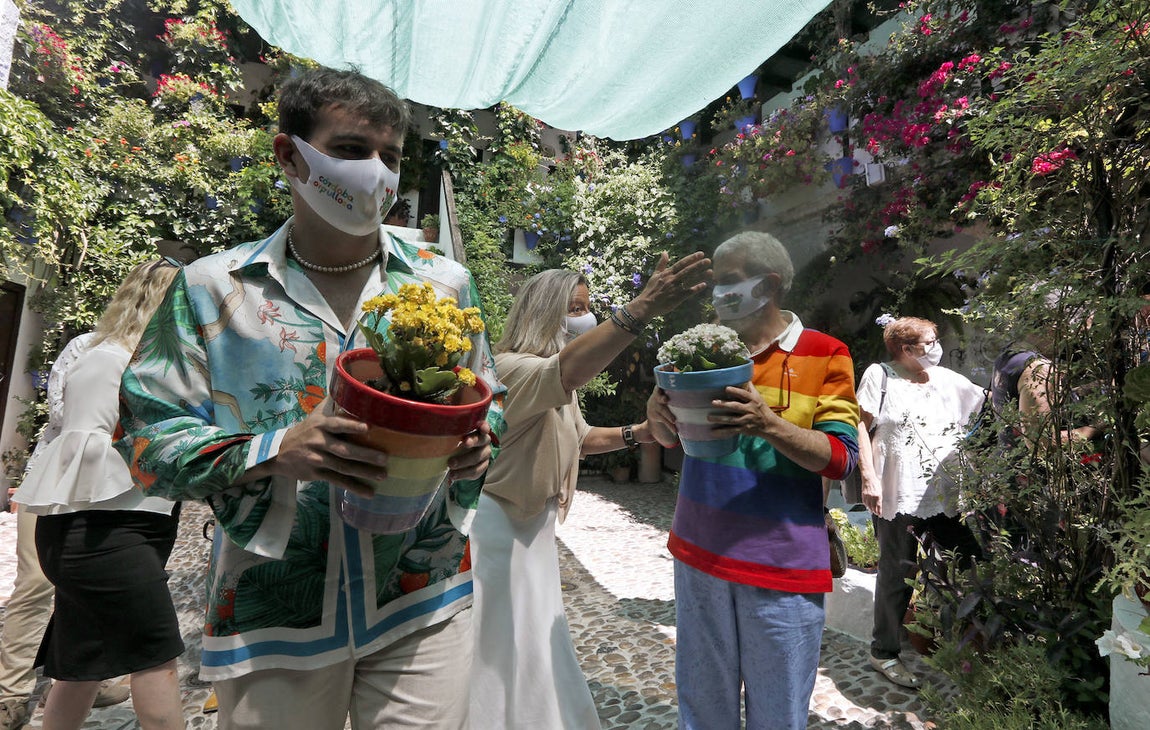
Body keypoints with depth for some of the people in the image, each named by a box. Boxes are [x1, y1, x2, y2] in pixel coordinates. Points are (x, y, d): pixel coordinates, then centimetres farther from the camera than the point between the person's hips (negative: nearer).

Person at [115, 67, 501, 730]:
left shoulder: (444, 283, 3)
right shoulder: (213, 289, -2)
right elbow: (148, 440, -2)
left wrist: (477, 444, -11)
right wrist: (278, 450, -19)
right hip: (270, 617, 0)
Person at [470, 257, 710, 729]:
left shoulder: (559, 387, 9)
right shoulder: (511, 368, -24)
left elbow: (579, 436, 22)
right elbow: (567, 368, -46)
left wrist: (638, 433, 6)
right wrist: (643, 307, -56)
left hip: (532, 528, 10)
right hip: (497, 527, -9)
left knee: (533, 651, 23)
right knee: (501, 659, 5)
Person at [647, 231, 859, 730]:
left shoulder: (825, 355, -4)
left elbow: (840, 458, -9)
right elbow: (671, 437, 14)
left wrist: (769, 425, -27)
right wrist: (658, 413, -10)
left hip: (782, 563, -3)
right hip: (700, 552, 4)